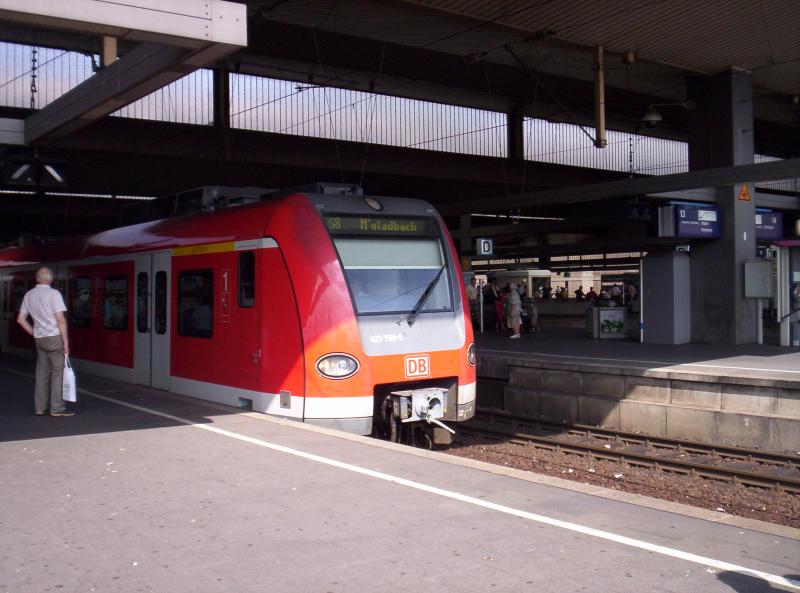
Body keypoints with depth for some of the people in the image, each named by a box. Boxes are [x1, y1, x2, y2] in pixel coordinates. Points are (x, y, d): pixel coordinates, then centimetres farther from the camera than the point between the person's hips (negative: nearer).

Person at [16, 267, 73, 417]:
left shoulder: (29, 295, 9)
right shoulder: (54, 294, -10)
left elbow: (20, 319, 13)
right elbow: (61, 320, -13)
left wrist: (34, 333, 19)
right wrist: (66, 341, -9)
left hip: (39, 338, 6)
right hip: (55, 337, -6)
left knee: (42, 372, 11)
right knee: (57, 372, -1)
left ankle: (39, 407, 13)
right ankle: (57, 408, -2)